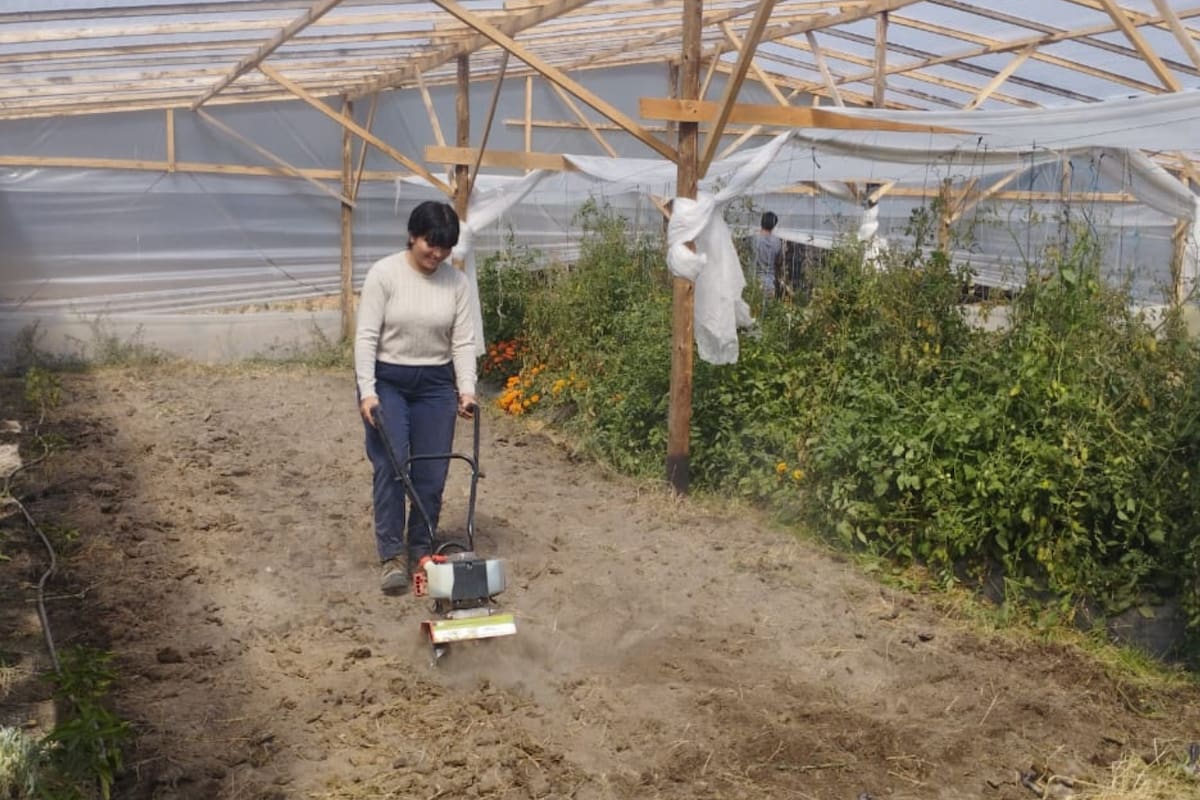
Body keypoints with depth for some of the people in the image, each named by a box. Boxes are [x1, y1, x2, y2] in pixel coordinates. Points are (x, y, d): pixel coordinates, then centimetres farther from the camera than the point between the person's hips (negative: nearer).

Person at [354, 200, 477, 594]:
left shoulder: (456, 280, -3)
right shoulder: (384, 273, -13)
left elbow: (463, 341, -2)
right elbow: (366, 336, -14)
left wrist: (466, 390, -12)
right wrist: (367, 391, -21)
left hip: (435, 385, 3)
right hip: (387, 381, -3)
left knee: (431, 474, 1)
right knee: (390, 468, -10)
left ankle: (420, 553, 15)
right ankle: (392, 557, -2)